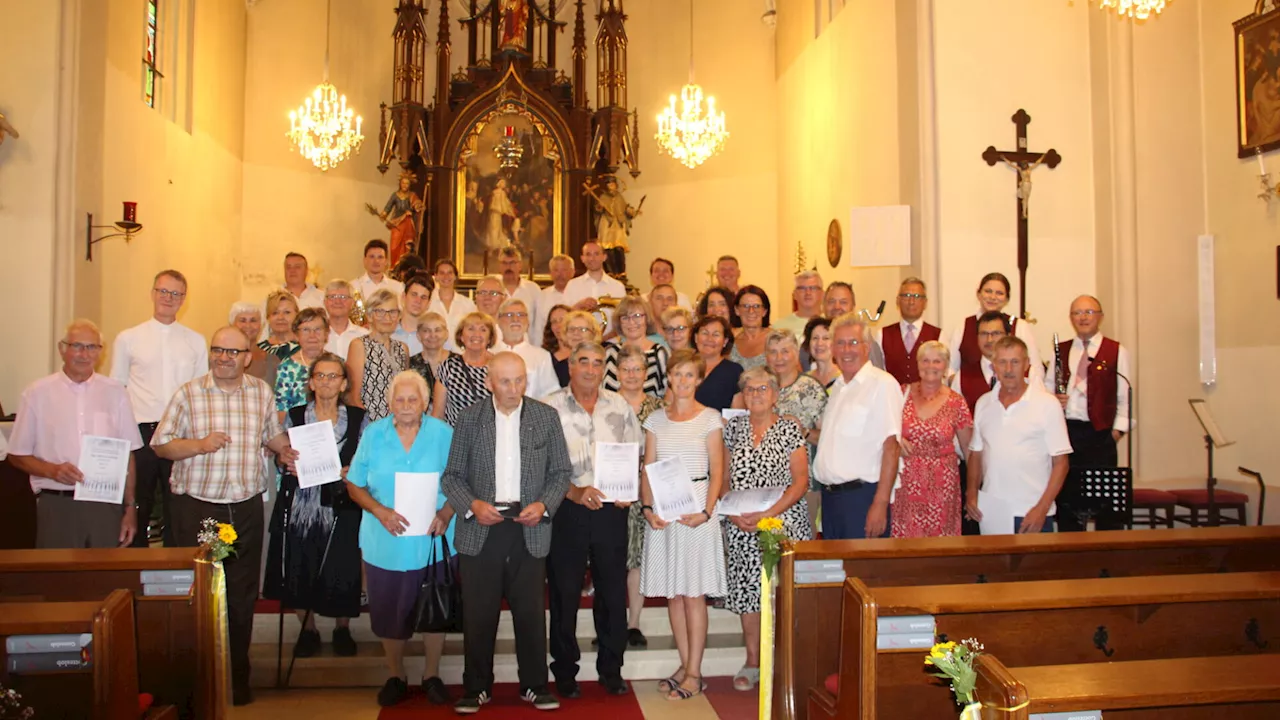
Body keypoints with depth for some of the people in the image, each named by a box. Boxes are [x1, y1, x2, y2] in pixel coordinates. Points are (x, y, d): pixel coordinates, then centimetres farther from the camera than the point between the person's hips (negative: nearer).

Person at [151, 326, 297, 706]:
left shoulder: (261, 392, 6)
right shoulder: (188, 393, -2)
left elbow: (273, 432, 20)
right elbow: (161, 444, -1)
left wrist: (285, 450, 0)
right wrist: (200, 445, -17)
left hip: (246, 508, 2)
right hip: (197, 507, -2)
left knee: (243, 596, 10)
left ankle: (238, 675, 25)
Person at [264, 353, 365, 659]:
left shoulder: (358, 418, 4)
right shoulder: (294, 416, 7)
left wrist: (346, 473, -14)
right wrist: (293, 468, -12)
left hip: (340, 508, -1)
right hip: (301, 506, 1)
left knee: (341, 571, 0)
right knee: (299, 572, 4)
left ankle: (342, 628, 24)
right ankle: (308, 630, 25)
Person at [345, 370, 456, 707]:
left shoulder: (443, 434, -3)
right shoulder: (373, 434, 0)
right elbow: (354, 484, 2)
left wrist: (445, 514, -18)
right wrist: (379, 510, -15)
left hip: (434, 543, -1)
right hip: (386, 543, 1)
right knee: (389, 613, 10)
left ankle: (431, 675, 30)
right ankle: (396, 676, 32)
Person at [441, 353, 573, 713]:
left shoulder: (546, 417, 3)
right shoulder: (469, 418, 2)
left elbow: (562, 471, 5)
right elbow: (452, 475, 3)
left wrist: (544, 505, -10)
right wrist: (472, 505, -14)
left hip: (529, 526, 0)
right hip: (481, 527, 0)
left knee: (530, 611, 6)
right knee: (478, 613, 6)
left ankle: (535, 685, 21)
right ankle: (477, 687, 21)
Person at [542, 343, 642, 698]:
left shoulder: (619, 406, 7)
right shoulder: (550, 408, -3)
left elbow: (635, 455, 12)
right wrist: (574, 492, -17)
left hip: (612, 509, 3)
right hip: (566, 510, -2)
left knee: (613, 592, 8)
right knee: (564, 594, 6)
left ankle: (611, 669, 23)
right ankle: (565, 673, 21)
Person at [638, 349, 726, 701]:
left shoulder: (710, 418, 1)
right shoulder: (656, 419, 10)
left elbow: (717, 472, -2)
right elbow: (647, 469, 9)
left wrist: (706, 512, -13)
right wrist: (647, 507, -5)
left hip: (697, 507, -4)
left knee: (694, 593, -2)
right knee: (672, 593, 8)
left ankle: (694, 673, 6)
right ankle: (685, 664, 19)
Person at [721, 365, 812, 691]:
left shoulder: (789, 429, 0)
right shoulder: (734, 427, 9)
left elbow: (801, 481, -5)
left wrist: (768, 514, -15)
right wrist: (733, 513, -7)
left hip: (784, 521, -3)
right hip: (741, 527, 3)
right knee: (747, 589, 4)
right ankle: (752, 662, 17)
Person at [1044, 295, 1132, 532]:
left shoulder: (1116, 351, 3)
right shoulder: (1060, 351, 13)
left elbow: (1125, 396, 1)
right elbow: (1046, 387, 17)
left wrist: (1118, 430, -7)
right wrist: (1052, 401, -5)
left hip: (1100, 434, -3)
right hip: (1064, 432, 3)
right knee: (1067, 498, 7)